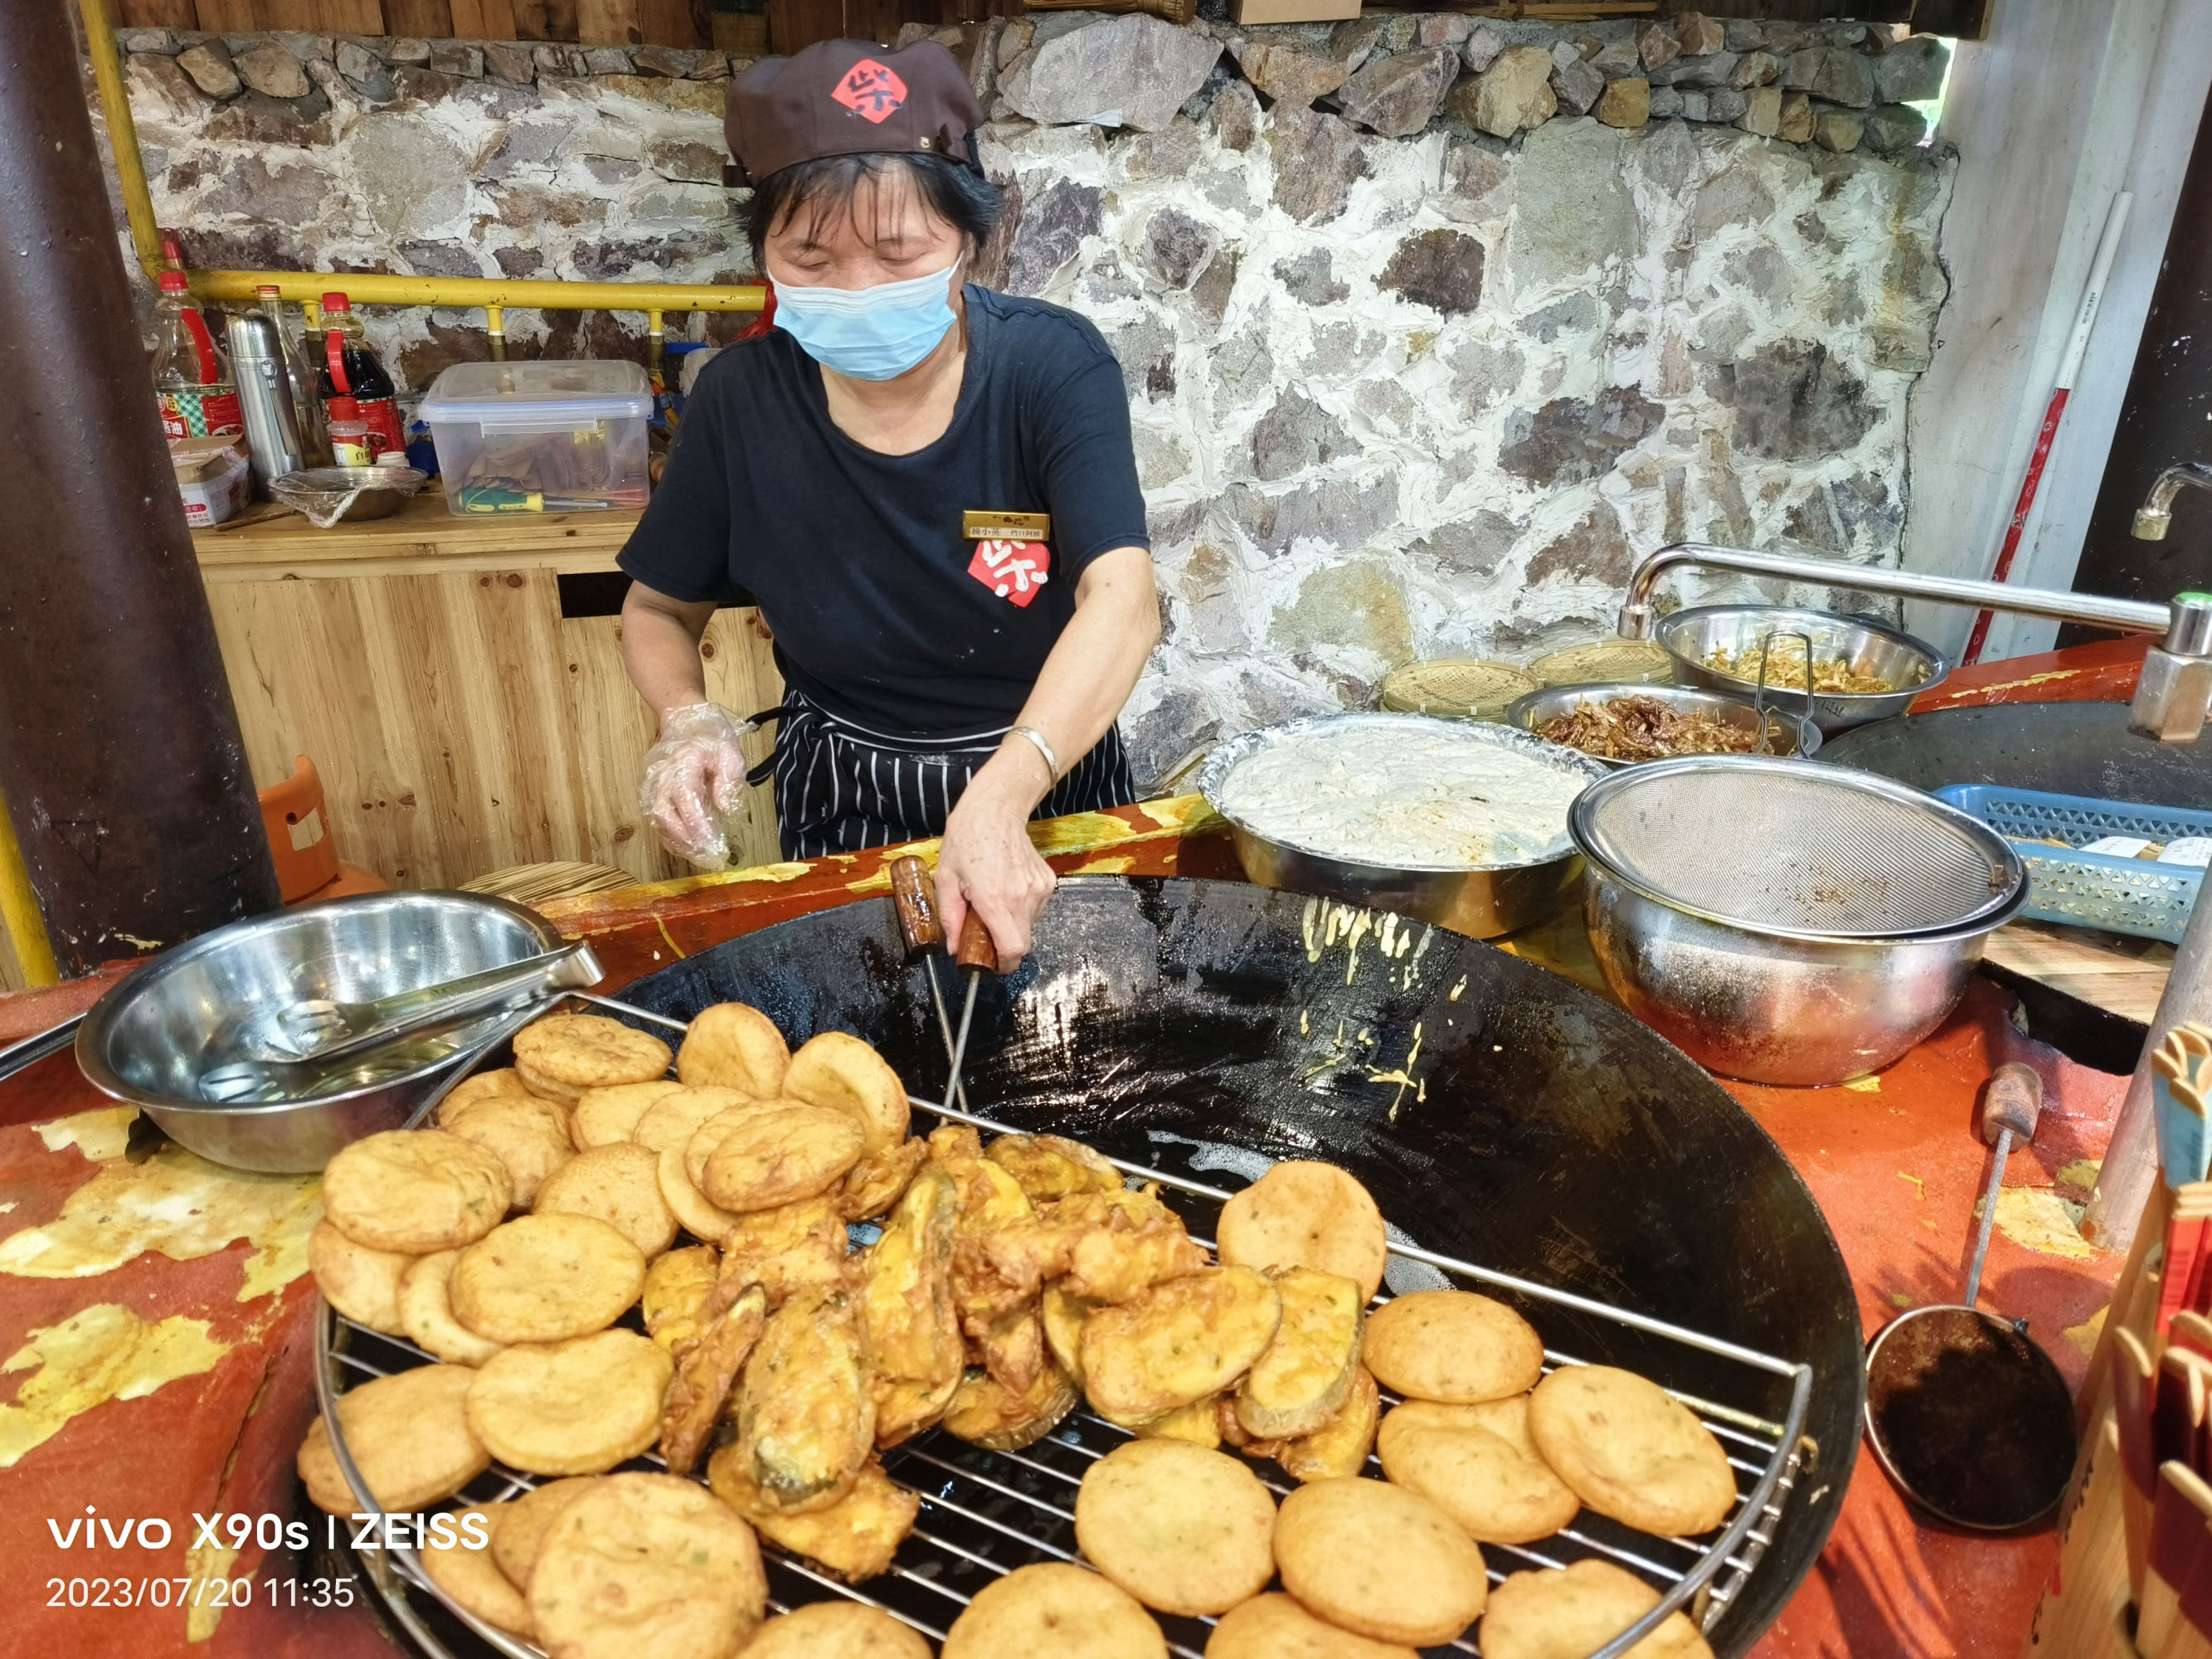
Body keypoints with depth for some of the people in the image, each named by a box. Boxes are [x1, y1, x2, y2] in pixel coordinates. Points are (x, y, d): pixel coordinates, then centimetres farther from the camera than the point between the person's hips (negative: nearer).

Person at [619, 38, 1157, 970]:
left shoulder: (1054, 366, -19)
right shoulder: (744, 400, -12)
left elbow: (1122, 601, -33)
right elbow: (659, 611, 1)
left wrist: (996, 804, -48)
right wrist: (689, 722, -21)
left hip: (1048, 790, -1)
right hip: (842, 817, 1)